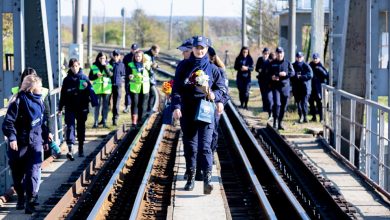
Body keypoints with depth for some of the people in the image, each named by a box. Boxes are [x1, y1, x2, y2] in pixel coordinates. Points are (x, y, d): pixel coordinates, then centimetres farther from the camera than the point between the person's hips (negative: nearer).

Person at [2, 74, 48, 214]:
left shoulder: (39, 101, 8)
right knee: (18, 173, 9)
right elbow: (8, 122, -15)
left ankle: (30, 201, -5)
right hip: (19, 143, -4)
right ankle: (20, 198, 27)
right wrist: (11, 138, -26)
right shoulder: (19, 101, -12)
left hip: (35, 143, 4)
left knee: (33, 172, -8)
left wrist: (45, 139, 22)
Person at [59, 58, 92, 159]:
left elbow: (90, 91, 1)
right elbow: (63, 94, 7)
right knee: (70, 127, -11)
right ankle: (70, 150, -20)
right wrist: (60, 108, 8)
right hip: (70, 108, 0)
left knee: (81, 128, 12)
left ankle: (81, 149, 25)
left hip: (82, 108, 0)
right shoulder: (67, 79, 3)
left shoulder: (84, 78, 1)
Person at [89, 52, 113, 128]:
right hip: (97, 88, -1)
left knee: (105, 105, 4)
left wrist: (105, 66, -19)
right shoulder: (93, 66, 4)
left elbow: (110, 74, -13)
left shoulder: (108, 66, 4)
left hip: (106, 88, 1)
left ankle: (104, 121, 10)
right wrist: (96, 75, -13)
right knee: (97, 105, -2)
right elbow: (90, 77, 5)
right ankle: (96, 121, 1)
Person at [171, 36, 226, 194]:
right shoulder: (184, 66, 5)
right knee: (189, 145, 8)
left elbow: (221, 87, 11)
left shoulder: (212, 68, 5)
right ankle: (191, 177, 18)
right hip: (187, 112, 2)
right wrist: (176, 106, -10)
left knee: (205, 145, -12)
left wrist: (214, 95, -11)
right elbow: (176, 88, 2)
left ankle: (207, 179, -17)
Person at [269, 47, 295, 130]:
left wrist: (286, 74, -18)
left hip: (285, 87, 2)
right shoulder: (272, 64, 8)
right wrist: (271, 77, -11)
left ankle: (280, 122, 16)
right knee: (277, 103, -17)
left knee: (284, 105, 5)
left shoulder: (287, 63, 9)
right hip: (275, 86, -2)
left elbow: (293, 73, 1)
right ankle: (275, 121, -11)